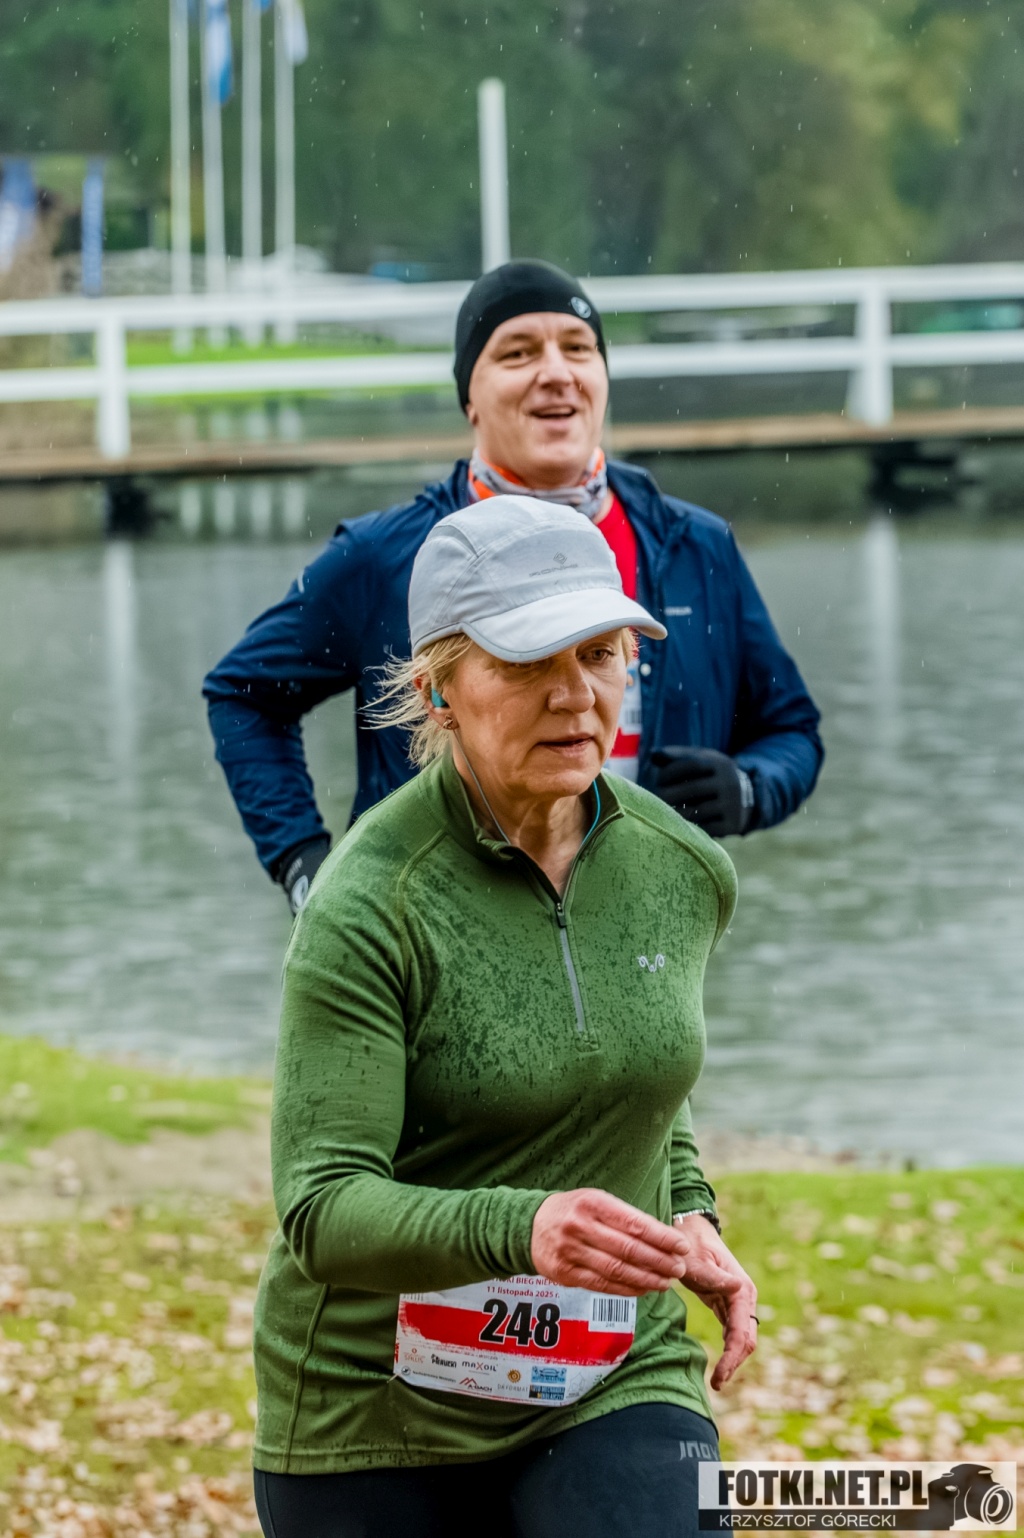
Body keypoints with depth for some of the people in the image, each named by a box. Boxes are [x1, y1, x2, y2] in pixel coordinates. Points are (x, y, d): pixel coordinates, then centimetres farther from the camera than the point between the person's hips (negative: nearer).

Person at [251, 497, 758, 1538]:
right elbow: (322, 1209, -23)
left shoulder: (685, 873, 1)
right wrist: (521, 1228, -40)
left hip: (615, 1385, 3)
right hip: (374, 1410, -3)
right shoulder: (367, 909, -17)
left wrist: (687, 1220, 4)